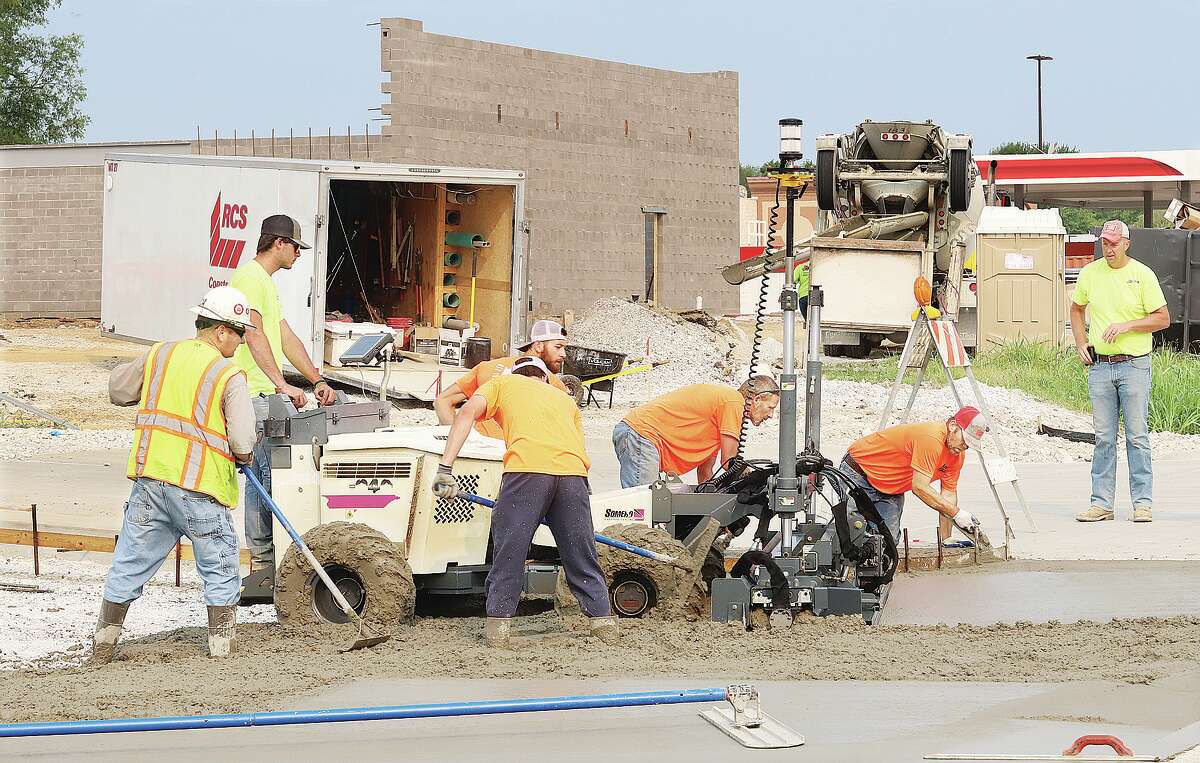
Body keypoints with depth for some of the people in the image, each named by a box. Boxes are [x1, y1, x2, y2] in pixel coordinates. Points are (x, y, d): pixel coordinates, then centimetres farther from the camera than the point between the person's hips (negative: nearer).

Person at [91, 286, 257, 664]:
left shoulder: (160, 355, 6)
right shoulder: (229, 377, -9)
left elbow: (117, 388, 20)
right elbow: (242, 441, -15)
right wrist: (245, 457, 7)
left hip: (150, 482, 5)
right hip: (199, 490, -5)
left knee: (130, 565, 14)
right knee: (220, 568, 13)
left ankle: (103, 642, 20)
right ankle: (221, 641, 18)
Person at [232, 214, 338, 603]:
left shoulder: (266, 282, 23)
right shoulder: (250, 277, -11)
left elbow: (286, 337, 23)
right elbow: (254, 334, -23)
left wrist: (317, 380, 16)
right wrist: (282, 384, -28)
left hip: (265, 396, 11)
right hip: (253, 393, -11)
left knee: (262, 476, 11)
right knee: (265, 475, -12)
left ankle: (262, 564, 14)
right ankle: (262, 568, -12)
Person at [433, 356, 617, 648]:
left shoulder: (502, 383, 27)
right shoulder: (564, 399, 37)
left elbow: (467, 412, 8)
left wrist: (445, 469, 1)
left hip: (526, 468, -3)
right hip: (573, 471, 3)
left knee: (509, 551, 6)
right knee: (581, 555, 16)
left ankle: (498, 626, 6)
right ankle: (604, 622, 17)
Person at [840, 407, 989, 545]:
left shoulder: (958, 453, -6)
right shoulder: (932, 438, -33)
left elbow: (948, 494, -2)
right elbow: (920, 487, -35)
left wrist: (946, 540, -9)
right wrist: (956, 513, -35)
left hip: (891, 491, 8)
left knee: (889, 540, -7)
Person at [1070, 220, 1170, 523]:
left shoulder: (1142, 275, -3)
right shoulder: (1090, 273, 8)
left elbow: (1163, 318, -3)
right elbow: (1076, 309, 24)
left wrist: (1126, 326, -14)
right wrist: (1080, 344, 11)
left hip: (1134, 365, -3)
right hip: (1099, 366, 3)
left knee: (1137, 436, -3)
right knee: (1103, 438, 5)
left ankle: (1142, 502, 1)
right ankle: (1101, 503, 8)